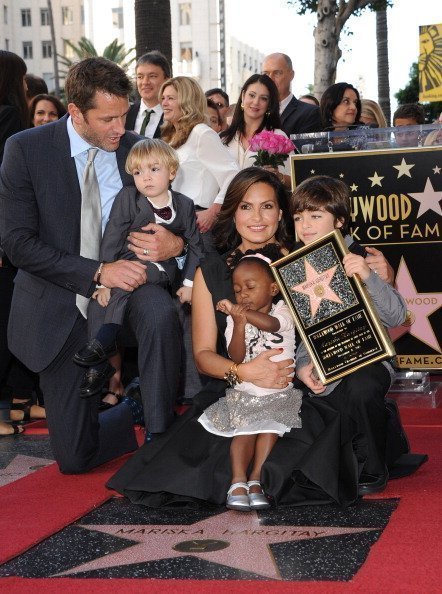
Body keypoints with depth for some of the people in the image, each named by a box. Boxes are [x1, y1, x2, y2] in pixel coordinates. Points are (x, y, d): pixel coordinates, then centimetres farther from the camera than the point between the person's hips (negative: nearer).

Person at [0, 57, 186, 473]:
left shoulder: (135, 149, -1)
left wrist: (175, 243, -18)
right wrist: (98, 272, -23)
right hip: (62, 305, -1)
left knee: (160, 312, -37)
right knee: (74, 457, -2)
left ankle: (161, 437, -19)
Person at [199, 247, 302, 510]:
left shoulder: (283, 312, -2)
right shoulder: (235, 321, 3)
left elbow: (270, 324, -28)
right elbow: (236, 358, -12)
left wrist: (238, 310, -40)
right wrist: (239, 323, -26)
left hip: (279, 392, -1)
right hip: (244, 393, 1)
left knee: (270, 428, -24)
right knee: (245, 430, -22)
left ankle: (255, 480, -25)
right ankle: (238, 481, -29)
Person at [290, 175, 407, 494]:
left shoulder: (359, 261, -3)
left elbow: (396, 317, -14)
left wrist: (369, 277, -29)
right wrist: (301, 365, -15)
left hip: (365, 359, -3)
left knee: (361, 388, -35)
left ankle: (374, 471, -12)